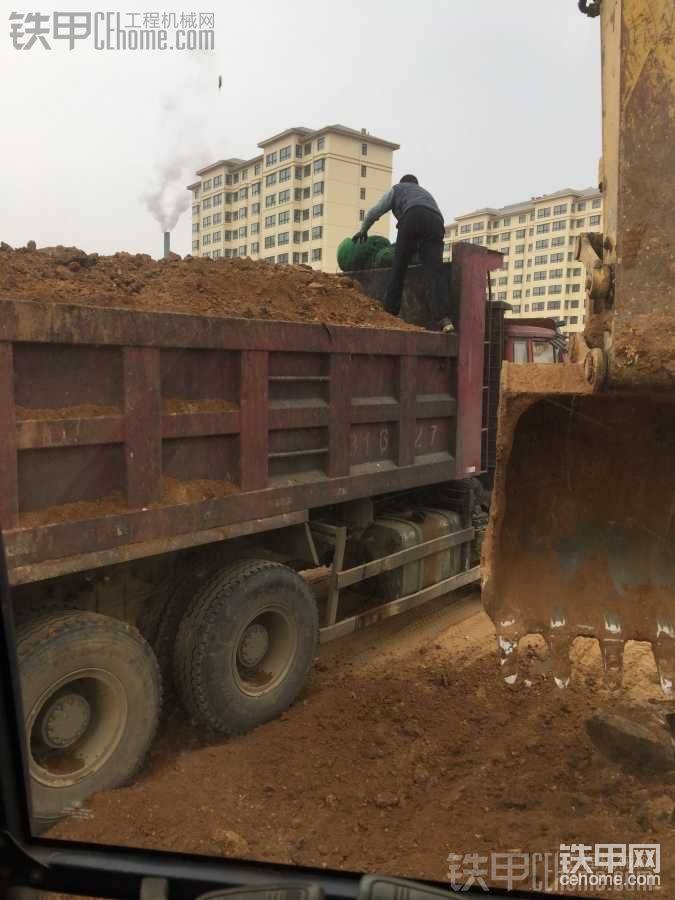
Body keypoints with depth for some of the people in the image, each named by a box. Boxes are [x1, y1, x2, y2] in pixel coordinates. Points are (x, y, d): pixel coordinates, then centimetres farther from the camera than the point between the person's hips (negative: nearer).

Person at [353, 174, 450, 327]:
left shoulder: (398, 188, 33)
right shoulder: (426, 194, 47)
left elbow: (375, 211, 25)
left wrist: (363, 230, 41)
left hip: (412, 218, -3)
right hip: (435, 222, 3)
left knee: (399, 266, 8)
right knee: (437, 270, -11)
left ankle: (391, 312, 5)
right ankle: (443, 316, -30)